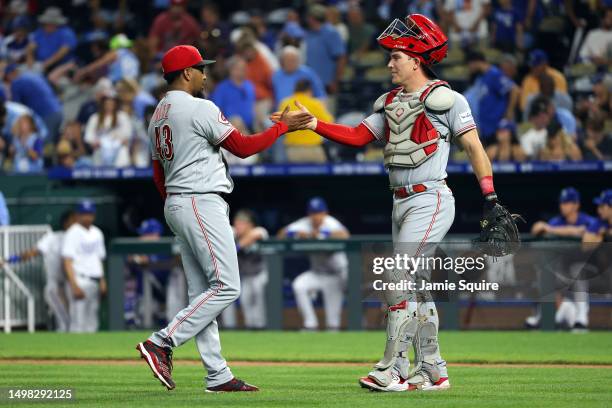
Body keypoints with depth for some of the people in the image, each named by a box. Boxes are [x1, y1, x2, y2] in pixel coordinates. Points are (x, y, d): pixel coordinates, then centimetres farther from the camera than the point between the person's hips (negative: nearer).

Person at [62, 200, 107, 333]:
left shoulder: (97, 233, 17)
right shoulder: (73, 233, -6)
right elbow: (67, 261, -12)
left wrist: (103, 281, 13)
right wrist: (74, 286, -20)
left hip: (94, 282, 8)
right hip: (80, 280, -8)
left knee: (92, 323, 7)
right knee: (78, 322, -12)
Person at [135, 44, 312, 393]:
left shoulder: (159, 115, 16)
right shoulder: (199, 109, -11)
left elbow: (159, 175, 20)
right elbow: (243, 147, -10)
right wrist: (283, 127, 0)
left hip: (176, 207, 10)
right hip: (202, 204, -10)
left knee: (203, 292, 7)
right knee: (226, 287, -10)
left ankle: (218, 375, 5)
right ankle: (162, 343, -16)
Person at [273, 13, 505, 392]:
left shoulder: (445, 98, -8)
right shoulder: (390, 103, 15)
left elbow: (474, 147, -9)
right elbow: (357, 136, 10)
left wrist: (491, 200, -15)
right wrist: (312, 124, -3)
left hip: (431, 200, -8)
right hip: (401, 203, 8)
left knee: (398, 279, -15)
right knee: (416, 288, 10)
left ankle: (392, 369, -14)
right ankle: (433, 372, 17)